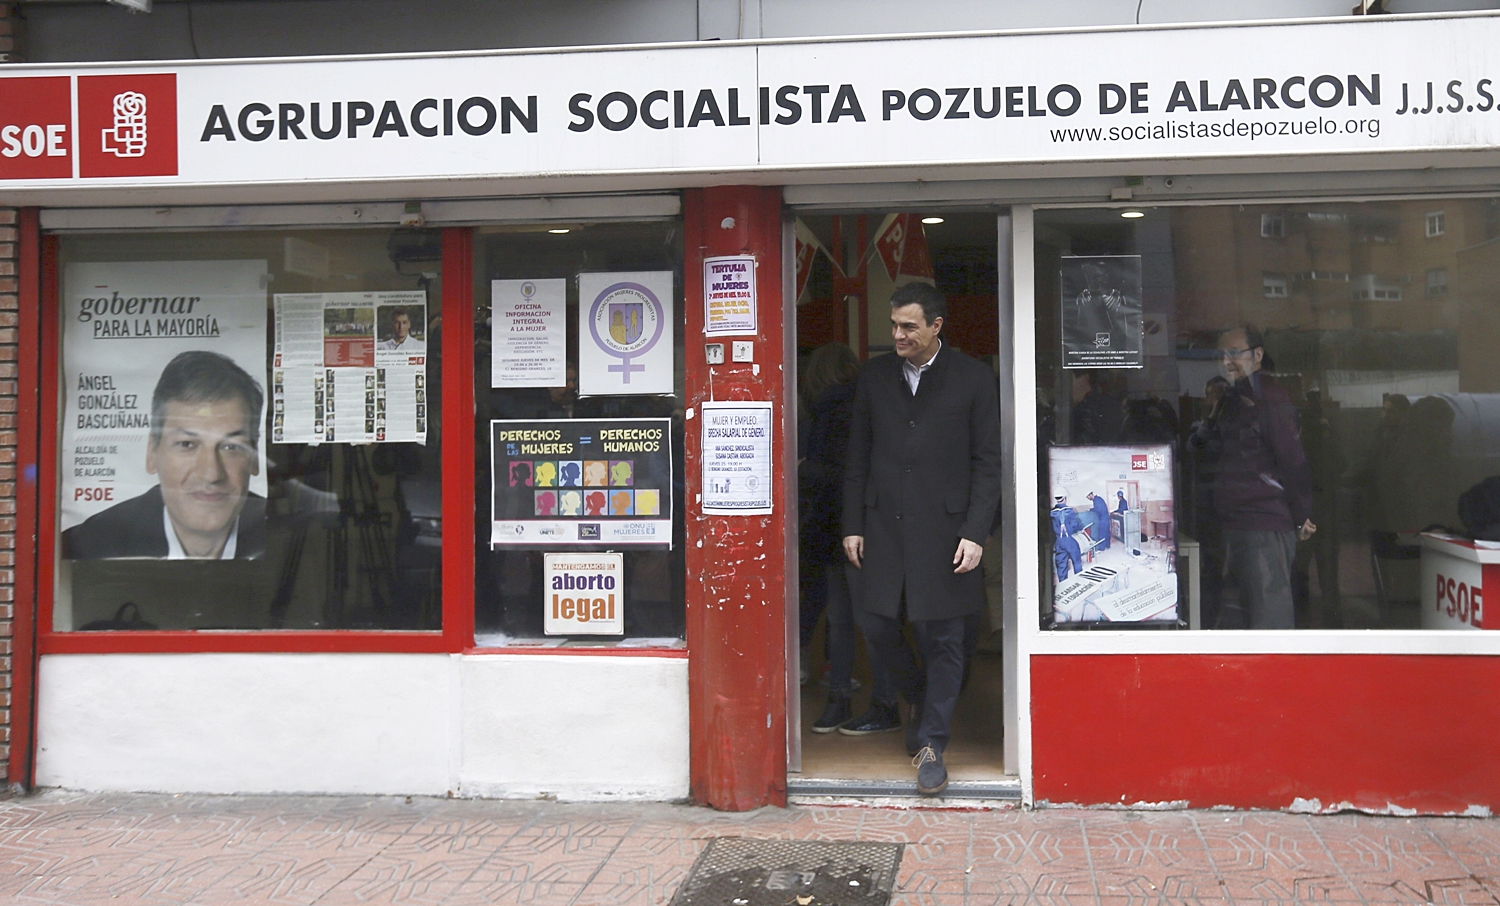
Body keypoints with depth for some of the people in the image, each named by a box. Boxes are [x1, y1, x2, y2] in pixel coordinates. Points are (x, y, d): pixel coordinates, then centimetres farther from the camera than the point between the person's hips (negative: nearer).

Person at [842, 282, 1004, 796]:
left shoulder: (972, 379, -1)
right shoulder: (874, 377, 8)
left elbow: (987, 463, -1)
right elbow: (857, 458, 11)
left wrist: (974, 533, -9)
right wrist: (852, 525, 6)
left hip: (944, 528, -3)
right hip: (883, 524, 3)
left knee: (942, 639, 1)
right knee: (874, 624, 2)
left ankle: (931, 744, 13)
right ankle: (918, 699, 30)